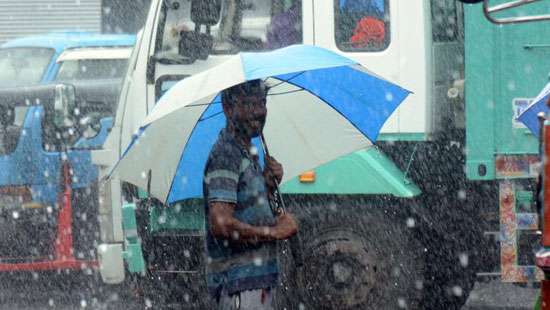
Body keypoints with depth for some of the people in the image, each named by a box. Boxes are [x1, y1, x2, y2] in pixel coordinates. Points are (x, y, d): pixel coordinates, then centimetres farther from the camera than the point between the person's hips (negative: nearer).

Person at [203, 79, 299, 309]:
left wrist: (268, 184, 7)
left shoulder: (248, 153, 17)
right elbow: (221, 223, -24)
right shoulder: (226, 154, -14)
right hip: (238, 281, -10)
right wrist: (273, 231, -14)